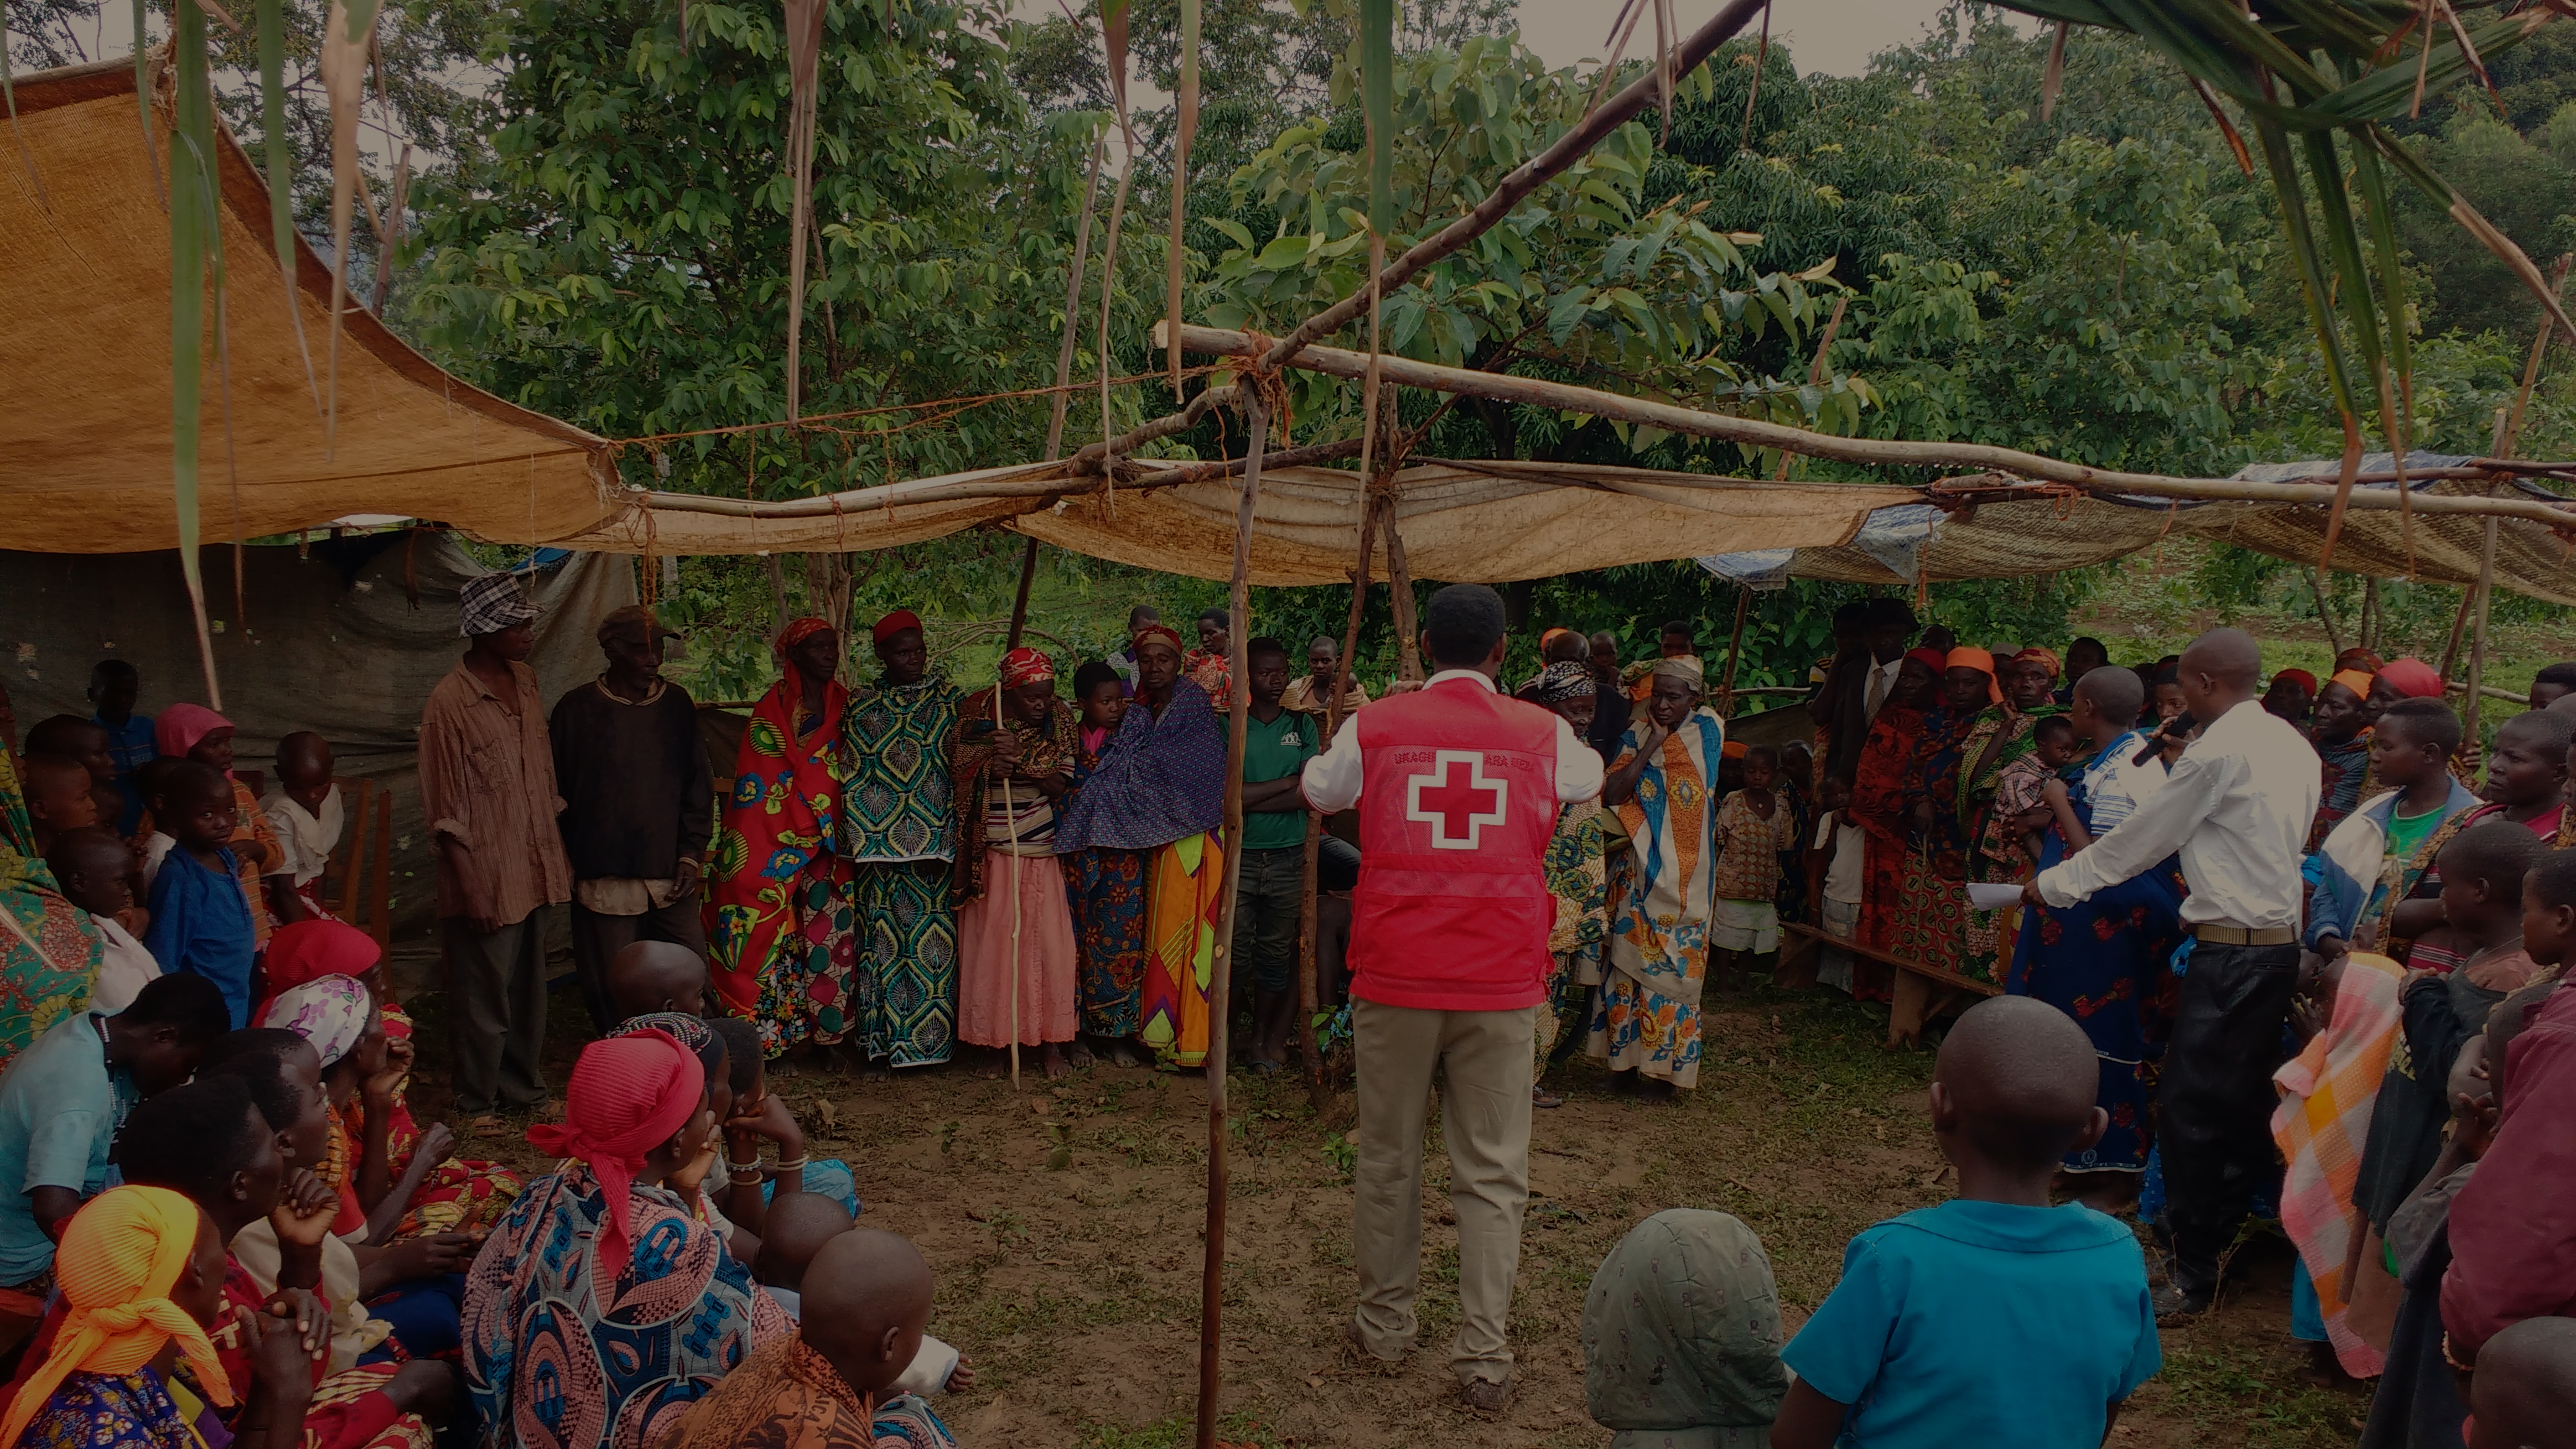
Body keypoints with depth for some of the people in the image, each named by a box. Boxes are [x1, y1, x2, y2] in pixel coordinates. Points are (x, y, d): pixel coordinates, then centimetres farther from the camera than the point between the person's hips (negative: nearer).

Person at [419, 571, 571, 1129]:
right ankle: (477, 1101, 20)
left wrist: (556, 853, 14)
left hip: (533, 867, 7)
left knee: (528, 988, 16)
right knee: (484, 994, 5)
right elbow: (445, 811, -14)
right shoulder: (450, 702, -16)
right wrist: (472, 889, -15)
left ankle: (525, 1087, 30)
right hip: (486, 875, -7)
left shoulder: (525, 680, 6)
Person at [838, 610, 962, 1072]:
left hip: (935, 840, 0)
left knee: (930, 941, -1)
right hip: (879, 845, 0)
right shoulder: (860, 705, 7)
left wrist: (945, 839, -4)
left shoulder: (949, 701, 7)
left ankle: (929, 1038, 6)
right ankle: (881, 1039, 8)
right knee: (882, 937, 1)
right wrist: (858, 842, -2)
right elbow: (850, 776, 6)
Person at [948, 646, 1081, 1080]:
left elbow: (1062, 786, -7)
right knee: (990, 945, 0)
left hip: (1042, 854, 1)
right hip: (990, 855, -1)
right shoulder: (977, 719, -4)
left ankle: (1051, 1043, 11)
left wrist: (1021, 762, -21)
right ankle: (995, 1044, 12)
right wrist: (992, 766, -16)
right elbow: (958, 775, 3)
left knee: (1050, 944, -1)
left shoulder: (1058, 721, 0)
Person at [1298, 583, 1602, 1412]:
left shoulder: (1373, 728, -1)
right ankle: (1484, 1358, 7)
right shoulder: (1544, 735, 0)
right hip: (1501, 982, 0)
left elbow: (1319, 792, 19)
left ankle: (1384, 1324, 27)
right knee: (1493, 1171, 6)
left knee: (1388, 1158, 14)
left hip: (1393, 977, 0)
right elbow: (1591, 782, 24)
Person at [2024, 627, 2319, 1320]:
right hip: (2282, 942, 9)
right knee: (2241, 1099, 17)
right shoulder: (2292, 743, 11)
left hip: (2231, 951, -9)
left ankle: (2193, 1273, 2)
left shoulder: (2219, 749, -15)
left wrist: (2052, 885, 2)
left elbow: (2141, 836, -9)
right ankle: (2227, 1230, 28)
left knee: (2189, 1107, -4)